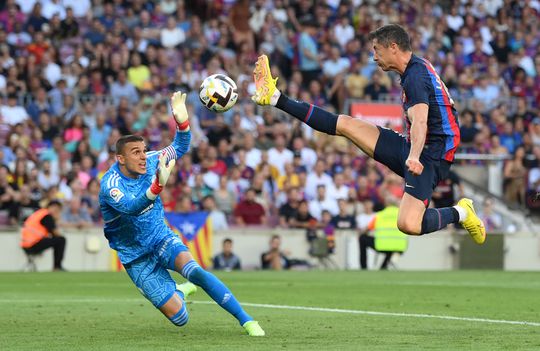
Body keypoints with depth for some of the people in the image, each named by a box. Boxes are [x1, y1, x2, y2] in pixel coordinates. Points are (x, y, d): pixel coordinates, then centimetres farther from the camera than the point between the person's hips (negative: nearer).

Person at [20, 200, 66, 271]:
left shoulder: (37, 213, 21)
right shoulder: (47, 215, -5)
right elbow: (56, 233, -3)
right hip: (34, 245, -10)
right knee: (61, 240, -5)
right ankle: (57, 266, 1)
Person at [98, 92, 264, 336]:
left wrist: (182, 120, -17)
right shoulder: (110, 184, -25)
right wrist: (158, 186, -61)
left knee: (194, 270, -31)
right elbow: (131, 206, -44)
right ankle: (180, 292, 33)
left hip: (162, 238, 3)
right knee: (179, 318, -7)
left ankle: (246, 321, -23)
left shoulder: (149, 162, -10)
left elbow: (180, 148, 4)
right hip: (136, 258, -3)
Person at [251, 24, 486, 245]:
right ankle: (275, 98, 14)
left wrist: (414, 157, -50)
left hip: (429, 158, -9)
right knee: (344, 124, 6)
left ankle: (459, 213, -3)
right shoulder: (417, 68, 12)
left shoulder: (416, 76, -19)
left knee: (408, 225, -28)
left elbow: (420, 121, -35)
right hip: (410, 148, 9)